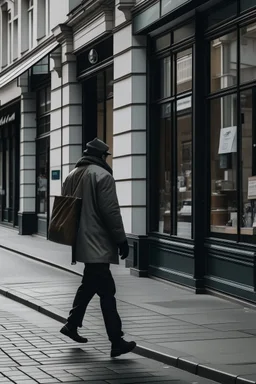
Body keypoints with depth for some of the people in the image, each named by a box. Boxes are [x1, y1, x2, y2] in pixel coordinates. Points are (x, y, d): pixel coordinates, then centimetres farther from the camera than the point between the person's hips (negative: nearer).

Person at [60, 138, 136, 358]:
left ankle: (72, 324, 26)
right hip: (97, 244, -9)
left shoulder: (72, 176, 15)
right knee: (106, 291, -8)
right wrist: (121, 240, -9)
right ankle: (117, 341, -7)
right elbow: (111, 212, -15)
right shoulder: (102, 175, -12)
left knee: (90, 284, 22)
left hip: (80, 242, 9)